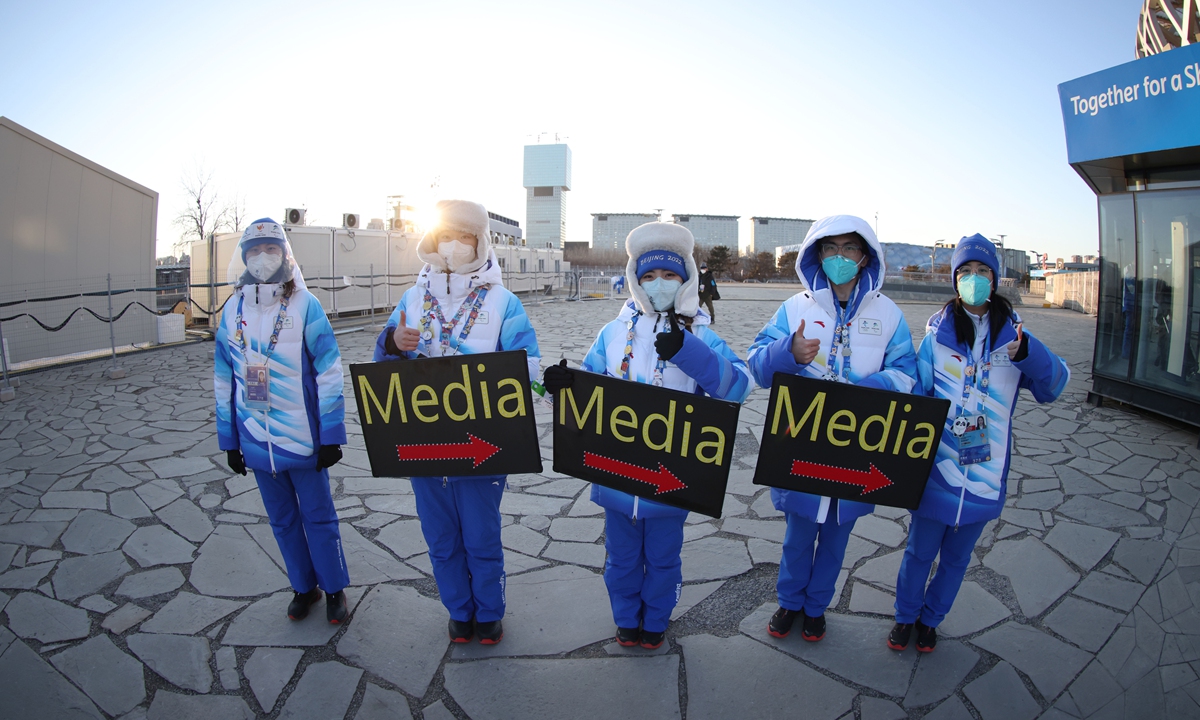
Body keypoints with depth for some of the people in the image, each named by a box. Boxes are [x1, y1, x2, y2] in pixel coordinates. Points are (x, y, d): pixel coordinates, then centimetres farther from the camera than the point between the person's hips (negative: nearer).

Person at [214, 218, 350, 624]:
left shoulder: (305, 305, -9)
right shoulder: (233, 310, 3)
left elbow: (329, 374, -9)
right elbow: (224, 381, 10)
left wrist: (331, 436, -11)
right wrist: (229, 440, 11)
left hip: (303, 440, -4)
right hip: (257, 443, 4)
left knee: (318, 517, 9)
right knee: (282, 520, 16)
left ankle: (334, 589, 25)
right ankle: (304, 587, 33)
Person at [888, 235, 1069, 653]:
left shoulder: (1011, 332, 0)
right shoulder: (938, 331, -4)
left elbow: (1054, 385, -8)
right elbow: (915, 392, -4)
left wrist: (1029, 354, -28)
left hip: (985, 472, 2)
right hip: (937, 466, -2)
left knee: (957, 556, 17)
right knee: (919, 550, 12)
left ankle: (930, 618, 39)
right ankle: (905, 615, 35)